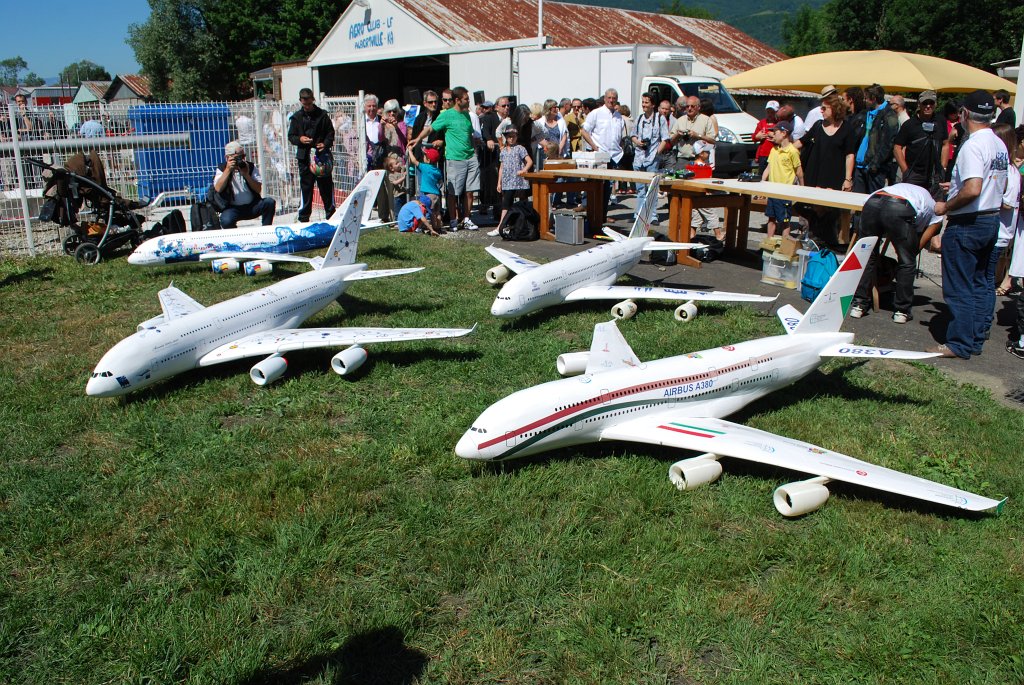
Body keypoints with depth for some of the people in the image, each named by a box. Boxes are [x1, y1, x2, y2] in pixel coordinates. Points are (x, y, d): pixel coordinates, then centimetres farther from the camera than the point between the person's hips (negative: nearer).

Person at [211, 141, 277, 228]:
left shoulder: (250, 167, 5)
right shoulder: (222, 169, 3)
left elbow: (259, 190, -3)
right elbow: (218, 189, -15)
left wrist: (246, 175, -15)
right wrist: (228, 170, -17)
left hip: (252, 206, 2)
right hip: (233, 208, -2)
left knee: (270, 202, -25)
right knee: (226, 221, -34)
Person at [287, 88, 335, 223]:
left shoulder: (322, 115, 4)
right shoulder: (297, 117, 9)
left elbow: (330, 133, 7)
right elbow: (290, 136, 10)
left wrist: (325, 144, -12)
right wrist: (299, 139, -11)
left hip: (322, 155, -1)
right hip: (304, 156, 1)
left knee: (326, 185, 3)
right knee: (306, 186, 3)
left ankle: (331, 215, 14)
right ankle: (304, 217, 9)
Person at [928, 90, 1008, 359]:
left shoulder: (972, 146, -20)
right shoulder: (1000, 146, 9)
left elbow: (973, 189, -31)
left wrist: (946, 206, -16)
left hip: (967, 224, -9)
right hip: (992, 220, 9)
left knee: (959, 287, 0)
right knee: (979, 284, 16)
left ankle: (959, 344, 6)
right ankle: (975, 340, 23)